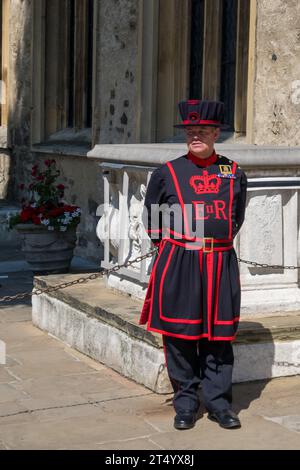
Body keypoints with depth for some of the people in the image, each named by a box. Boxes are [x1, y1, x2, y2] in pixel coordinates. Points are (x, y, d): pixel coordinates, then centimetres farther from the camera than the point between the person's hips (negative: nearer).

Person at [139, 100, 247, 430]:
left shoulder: (234, 173, 7)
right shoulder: (167, 173, 1)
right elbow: (151, 220, 11)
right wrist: (174, 248, 10)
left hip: (221, 264, 2)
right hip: (178, 265, -1)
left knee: (219, 335, 6)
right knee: (179, 335, 4)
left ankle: (218, 402, 18)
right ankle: (186, 404, 17)